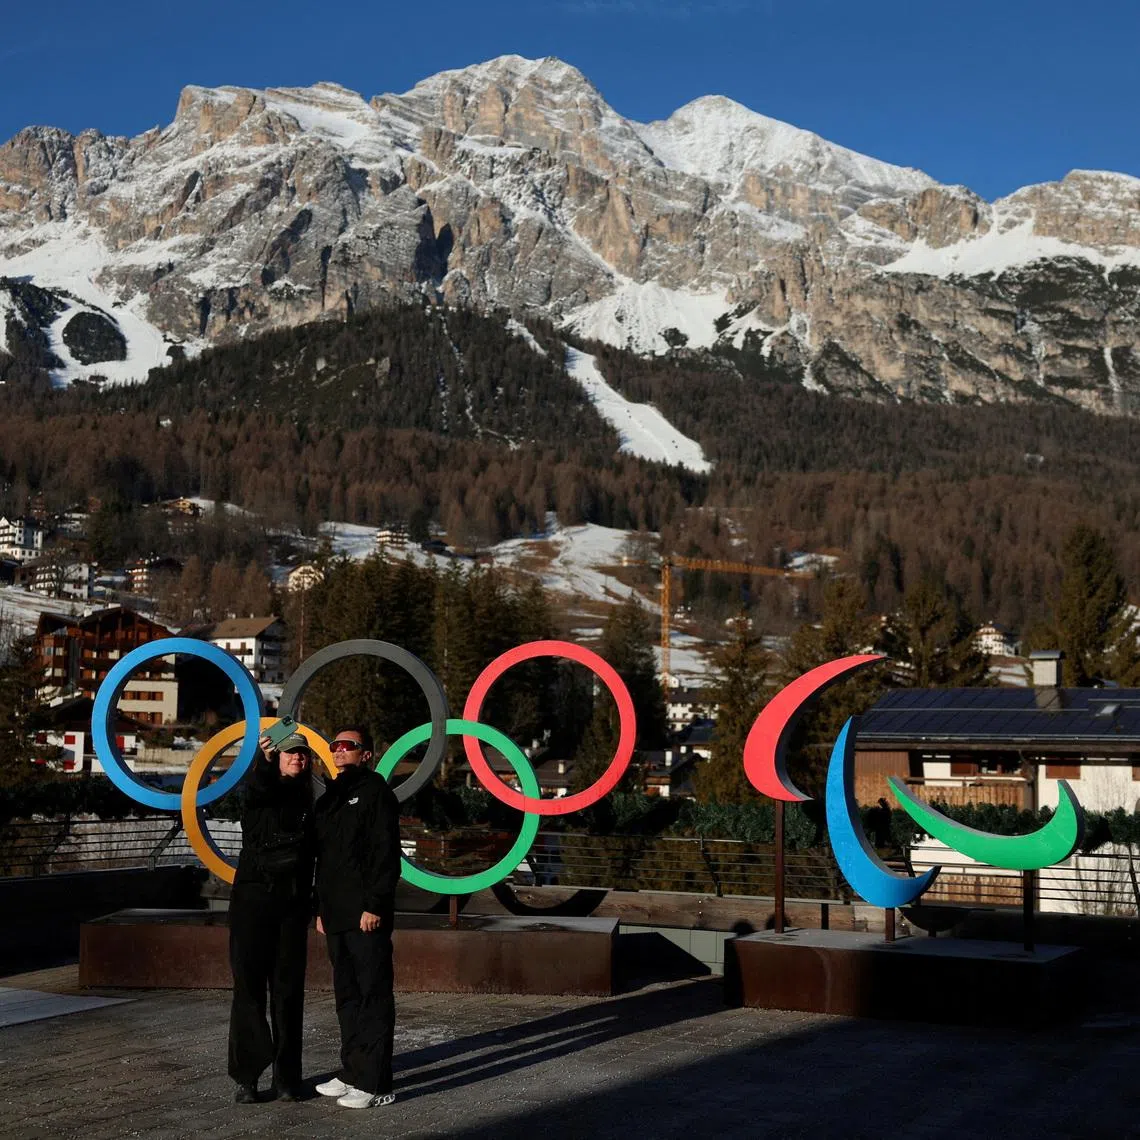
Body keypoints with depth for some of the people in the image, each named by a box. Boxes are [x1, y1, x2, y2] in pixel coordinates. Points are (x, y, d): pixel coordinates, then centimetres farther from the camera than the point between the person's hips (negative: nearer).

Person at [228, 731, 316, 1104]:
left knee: (288, 989, 4)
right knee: (249, 986, -4)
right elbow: (255, 791, -25)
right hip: (253, 899, -3)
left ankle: (286, 1075, 10)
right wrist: (264, 759, -46)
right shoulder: (260, 792, 1)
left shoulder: (307, 804, 13)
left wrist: (312, 904, 9)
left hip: (293, 905, 4)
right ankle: (246, 1076, 2)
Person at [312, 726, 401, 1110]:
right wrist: (321, 908, 18)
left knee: (373, 997, -5)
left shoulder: (375, 791, -6)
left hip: (366, 917, -9)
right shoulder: (329, 798, 19)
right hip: (337, 917, 9)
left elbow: (386, 852, -14)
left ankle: (375, 1084, -3)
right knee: (347, 996, 14)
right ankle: (352, 1073, 23)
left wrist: (375, 905, -19)